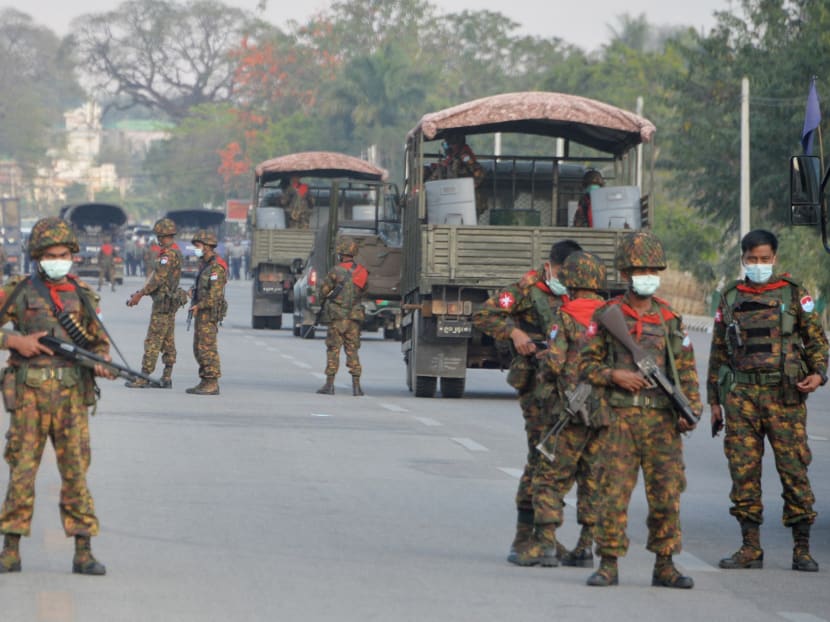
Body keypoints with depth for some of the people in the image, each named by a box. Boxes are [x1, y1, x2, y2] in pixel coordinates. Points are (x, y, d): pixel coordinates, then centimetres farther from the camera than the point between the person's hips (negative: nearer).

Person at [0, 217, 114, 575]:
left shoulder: (82, 295, 10)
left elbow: (99, 341, 15)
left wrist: (101, 363, -5)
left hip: (72, 395, 2)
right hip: (29, 394, -2)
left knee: (76, 471, 0)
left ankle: (83, 553, 3)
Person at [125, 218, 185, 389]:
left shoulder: (169, 254, -17)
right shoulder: (175, 252, 15)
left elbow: (158, 278, -23)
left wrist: (139, 295, -19)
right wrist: (140, 293, 19)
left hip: (163, 303, -10)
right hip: (171, 301, 10)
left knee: (153, 341, -8)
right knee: (168, 341, 10)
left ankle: (144, 378, -8)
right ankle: (167, 377, 13)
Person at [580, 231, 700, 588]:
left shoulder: (670, 320, 11)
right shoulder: (606, 315, 5)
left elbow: (686, 370, 11)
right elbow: (587, 364, 7)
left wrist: (691, 410, -2)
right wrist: (615, 375, -11)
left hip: (662, 421, 2)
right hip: (619, 417, -2)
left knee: (666, 494, 1)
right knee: (614, 493, -4)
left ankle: (664, 566, 10)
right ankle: (608, 565, 2)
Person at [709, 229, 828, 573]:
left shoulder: (794, 294, 5)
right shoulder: (730, 299, 13)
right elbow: (718, 351, 17)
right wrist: (714, 400, 14)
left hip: (785, 394, -3)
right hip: (741, 395, 3)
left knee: (794, 469, -5)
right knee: (743, 470, 0)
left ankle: (802, 548, 1)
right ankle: (750, 548, 7)